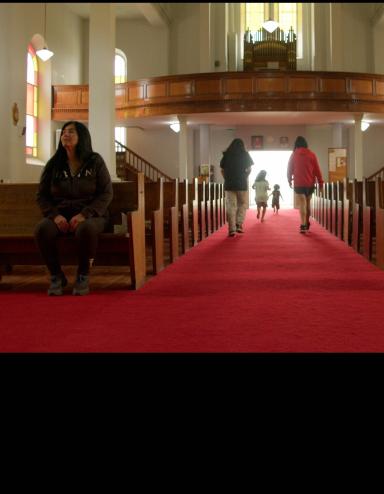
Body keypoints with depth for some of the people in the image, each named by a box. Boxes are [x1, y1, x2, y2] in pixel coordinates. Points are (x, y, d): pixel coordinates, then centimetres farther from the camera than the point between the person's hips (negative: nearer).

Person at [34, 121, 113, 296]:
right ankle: (56, 276, -11)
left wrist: (84, 214, -17)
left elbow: (106, 193, -3)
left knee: (85, 229, -39)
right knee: (42, 229, -31)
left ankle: (83, 276, -15)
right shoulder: (53, 164, 10)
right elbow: (41, 195, 10)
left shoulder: (95, 161, 3)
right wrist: (55, 215, -11)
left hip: (89, 215, -2)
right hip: (60, 215, 2)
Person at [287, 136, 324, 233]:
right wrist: (320, 182, 5)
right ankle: (307, 224, 28)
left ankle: (303, 226, -21)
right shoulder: (311, 154, 1)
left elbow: (289, 169, 5)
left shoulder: (293, 155, -1)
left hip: (299, 183, -2)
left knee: (302, 204, -7)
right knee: (308, 203, 17)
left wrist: (289, 180, 19)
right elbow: (317, 169, 0)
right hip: (310, 183, 2)